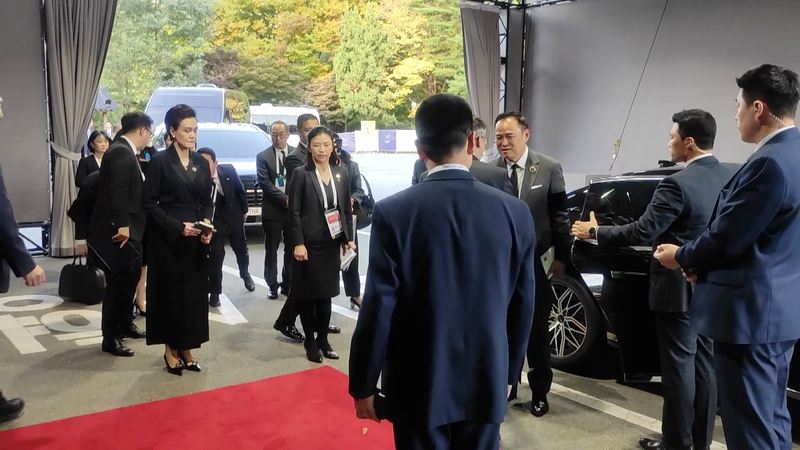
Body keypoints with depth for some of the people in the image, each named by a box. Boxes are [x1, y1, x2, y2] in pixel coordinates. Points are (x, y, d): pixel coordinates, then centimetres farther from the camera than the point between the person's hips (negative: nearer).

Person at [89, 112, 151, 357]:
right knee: (117, 284, -1)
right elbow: (116, 193, -26)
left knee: (128, 280, 21)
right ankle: (111, 338, 10)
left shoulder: (124, 151, 14)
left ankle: (125, 324, 36)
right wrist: (122, 225, -27)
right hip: (116, 231, -10)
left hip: (126, 230, 10)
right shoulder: (121, 152, -18)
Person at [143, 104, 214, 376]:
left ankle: (186, 349, 18)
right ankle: (171, 350, 16)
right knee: (170, 292, 3)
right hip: (167, 238, -4)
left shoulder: (202, 163, 9)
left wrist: (206, 227, -6)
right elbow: (149, 203, -8)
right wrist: (177, 226, -17)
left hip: (197, 240, 5)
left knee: (195, 292, 6)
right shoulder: (159, 161, -5)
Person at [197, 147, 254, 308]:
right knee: (216, 255, -9)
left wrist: (244, 210, 6)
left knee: (241, 249, 19)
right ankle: (214, 293, 6)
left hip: (234, 217, 3)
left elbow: (240, 191, -4)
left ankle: (245, 274, 50)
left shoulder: (229, 170, -20)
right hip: (214, 221, -2)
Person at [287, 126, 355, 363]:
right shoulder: (301, 174, -6)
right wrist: (298, 243, -15)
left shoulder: (341, 174, 7)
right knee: (309, 294, 6)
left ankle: (323, 340, 23)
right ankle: (310, 342, 19)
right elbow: (294, 212, -9)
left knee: (326, 293, 11)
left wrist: (349, 238, 8)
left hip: (332, 243, 4)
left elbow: (346, 209, 12)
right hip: (309, 244, -4)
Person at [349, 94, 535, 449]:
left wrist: (363, 384, 0)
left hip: (419, 387, -2)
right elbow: (522, 306, 0)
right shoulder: (515, 212, -7)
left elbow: (378, 308, -13)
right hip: (487, 384, 2)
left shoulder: (393, 212, -15)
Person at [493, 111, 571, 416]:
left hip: (536, 263, -1)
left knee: (537, 331, 12)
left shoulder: (549, 168, -6)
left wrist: (561, 257, -2)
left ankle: (539, 391, 29)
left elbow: (559, 215, -2)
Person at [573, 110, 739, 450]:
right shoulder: (734, 176, 2)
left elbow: (643, 232, -20)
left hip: (679, 288, -7)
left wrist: (596, 232, -8)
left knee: (679, 364, 3)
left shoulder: (679, 184, -21)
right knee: (703, 363, 15)